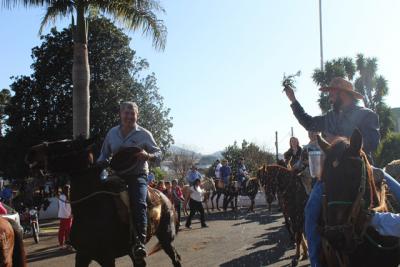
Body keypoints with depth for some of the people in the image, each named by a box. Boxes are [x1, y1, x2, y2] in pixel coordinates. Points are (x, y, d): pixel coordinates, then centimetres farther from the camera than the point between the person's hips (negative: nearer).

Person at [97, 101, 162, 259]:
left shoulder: (144, 134, -1)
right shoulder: (112, 133, 9)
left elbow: (159, 154, -2)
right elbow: (104, 155, 19)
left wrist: (148, 156, -23)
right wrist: (99, 167, -1)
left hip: (138, 175, -4)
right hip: (117, 175, 5)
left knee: (139, 203, -26)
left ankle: (139, 242, -31)